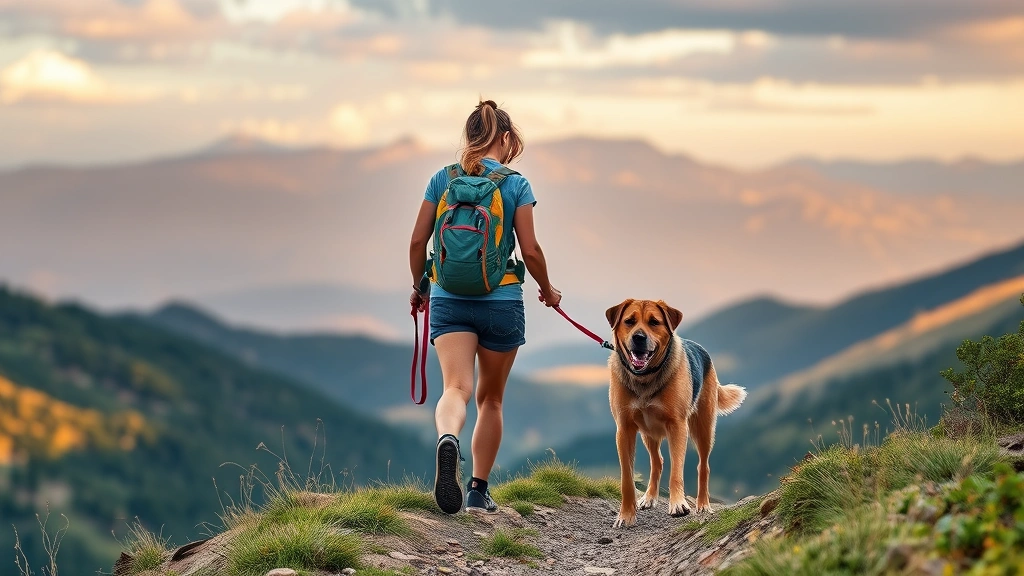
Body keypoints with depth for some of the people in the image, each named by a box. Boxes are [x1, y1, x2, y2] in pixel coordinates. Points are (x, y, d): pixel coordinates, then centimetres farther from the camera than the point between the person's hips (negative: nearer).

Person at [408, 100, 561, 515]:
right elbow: (530, 251, -7)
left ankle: (447, 439, -45)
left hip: (448, 301, 1)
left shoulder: (442, 179, 2)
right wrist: (548, 290, 11)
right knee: (490, 399, 15)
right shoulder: (515, 185, -5)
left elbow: (417, 241, 3)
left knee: (456, 388, -11)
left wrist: (419, 287, 19)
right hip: (501, 302, -1)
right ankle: (478, 491, 22)